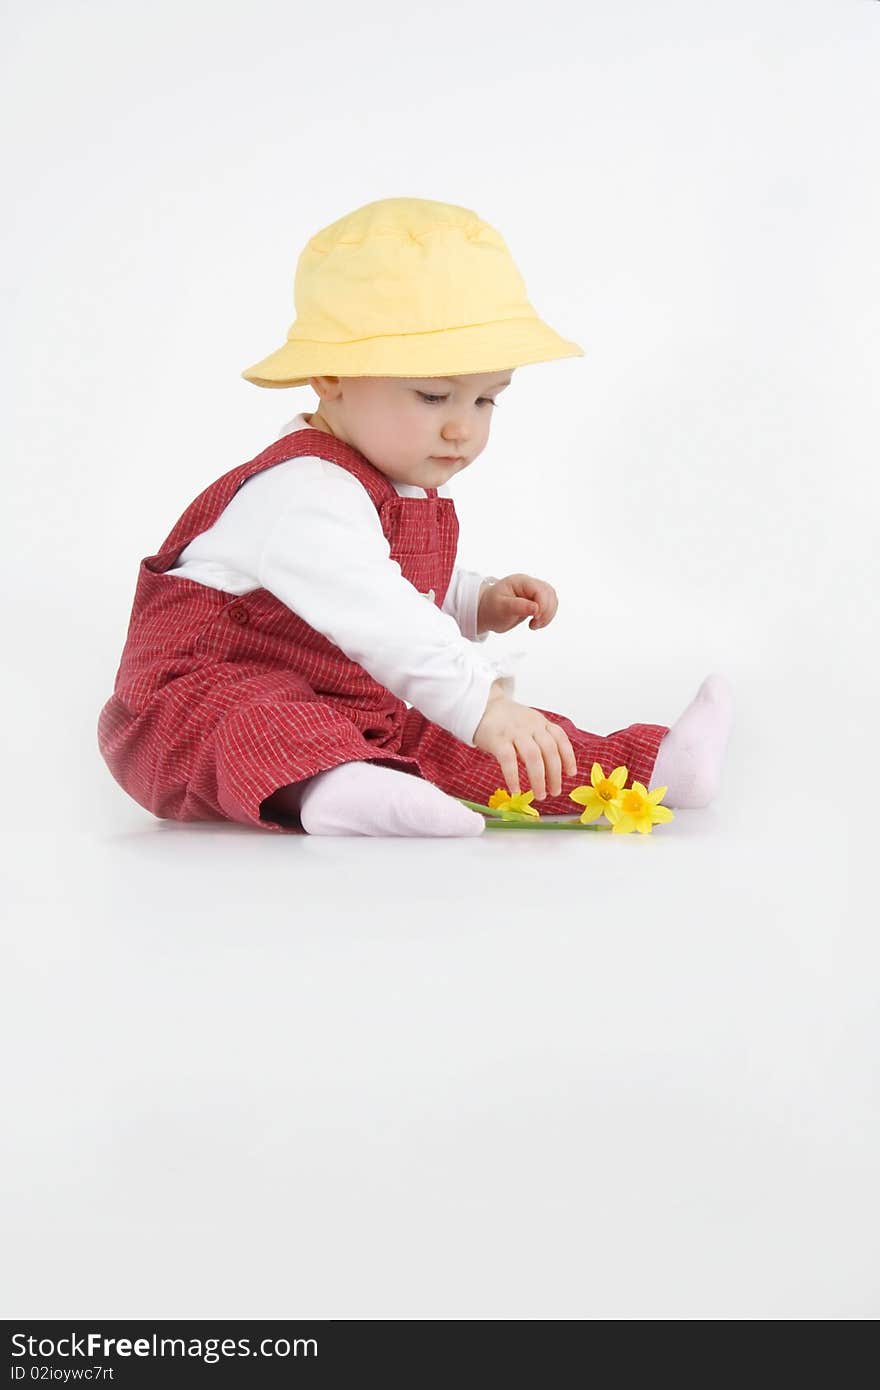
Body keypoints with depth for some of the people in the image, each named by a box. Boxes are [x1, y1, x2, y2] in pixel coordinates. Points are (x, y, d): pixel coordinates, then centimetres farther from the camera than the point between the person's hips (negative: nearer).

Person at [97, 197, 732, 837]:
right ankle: (328, 787, -66)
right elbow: (375, 621, -38)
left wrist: (482, 603, 11)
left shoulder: (414, 491, 11)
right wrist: (483, 704, -44)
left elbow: (420, 596, 31)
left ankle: (647, 763, -7)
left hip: (354, 712, 9)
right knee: (258, 729, -39)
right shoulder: (304, 496, -25)